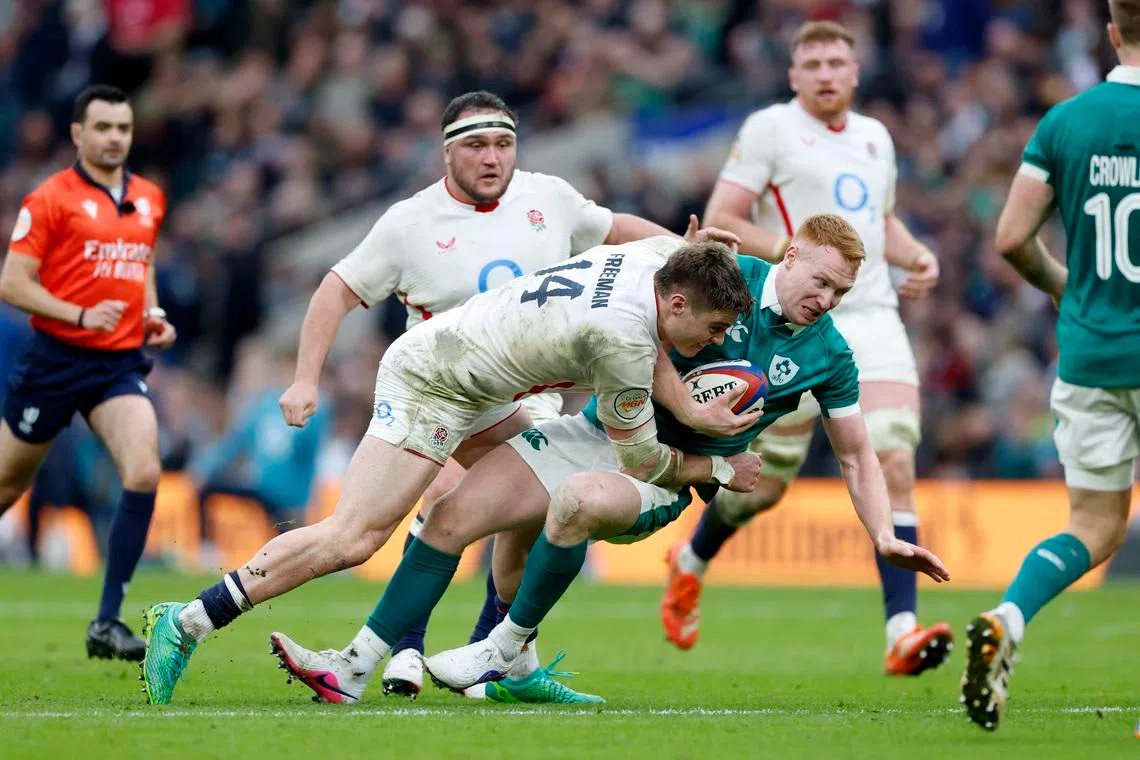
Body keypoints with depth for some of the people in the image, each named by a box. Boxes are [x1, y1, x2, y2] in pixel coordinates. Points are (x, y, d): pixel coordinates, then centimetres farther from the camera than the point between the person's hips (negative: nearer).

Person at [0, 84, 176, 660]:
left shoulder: (150, 200, 11)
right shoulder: (52, 198, -7)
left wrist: (153, 315, 10)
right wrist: (80, 315, -21)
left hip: (122, 364, 4)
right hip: (56, 358, -4)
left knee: (144, 472, -18)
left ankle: (107, 623, -15)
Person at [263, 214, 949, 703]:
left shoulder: (830, 357, -3)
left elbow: (857, 455, 7)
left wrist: (886, 537, -5)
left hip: (662, 478, -2)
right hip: (598, 432, 2)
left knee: (579, 500, -37)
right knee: (454, 515, -10)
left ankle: (508, 648, -18)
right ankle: (358, 668, -5)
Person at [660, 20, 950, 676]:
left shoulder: (875, 137, 18)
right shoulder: (770, 129, -1)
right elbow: (720, 220, -6)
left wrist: (917, 256, 11)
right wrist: (791, 251, -19)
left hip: (873, 320, 5)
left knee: (895, 463, -12)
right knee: (767, 480, 3)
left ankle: (902, 632, -17)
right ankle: (692, 563, 35)